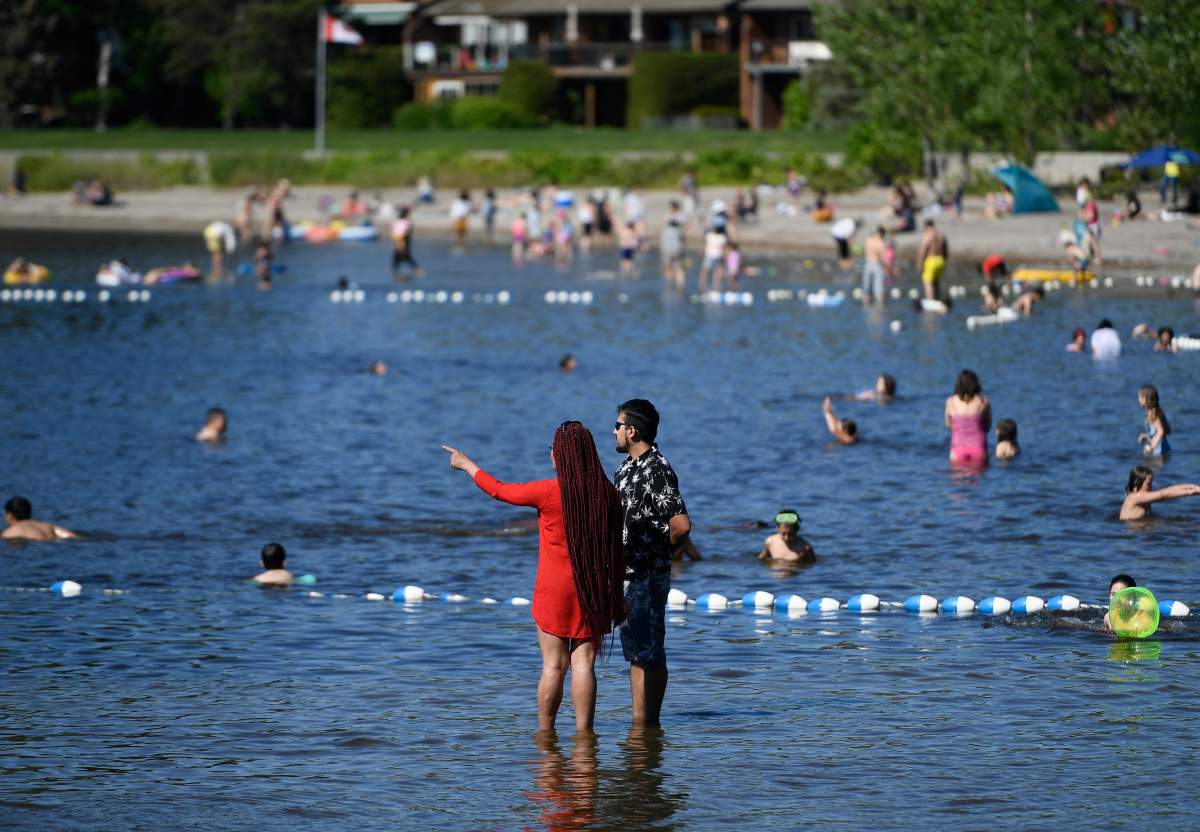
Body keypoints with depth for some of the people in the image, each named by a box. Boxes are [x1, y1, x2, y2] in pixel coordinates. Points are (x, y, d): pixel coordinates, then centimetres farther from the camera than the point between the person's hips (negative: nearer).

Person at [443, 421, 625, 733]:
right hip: (594, 591, 3)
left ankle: (545, 734, 9)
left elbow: (499, 490, 4)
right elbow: (616, 552, 5)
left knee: (554, 666, 2)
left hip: (554, 590, -3)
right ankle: (584, 733, 0)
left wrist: (467, 465, 21)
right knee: (583, 663, 3)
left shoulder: (548, 492, -12)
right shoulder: (608, 494, 0)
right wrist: (615, 597, 14)